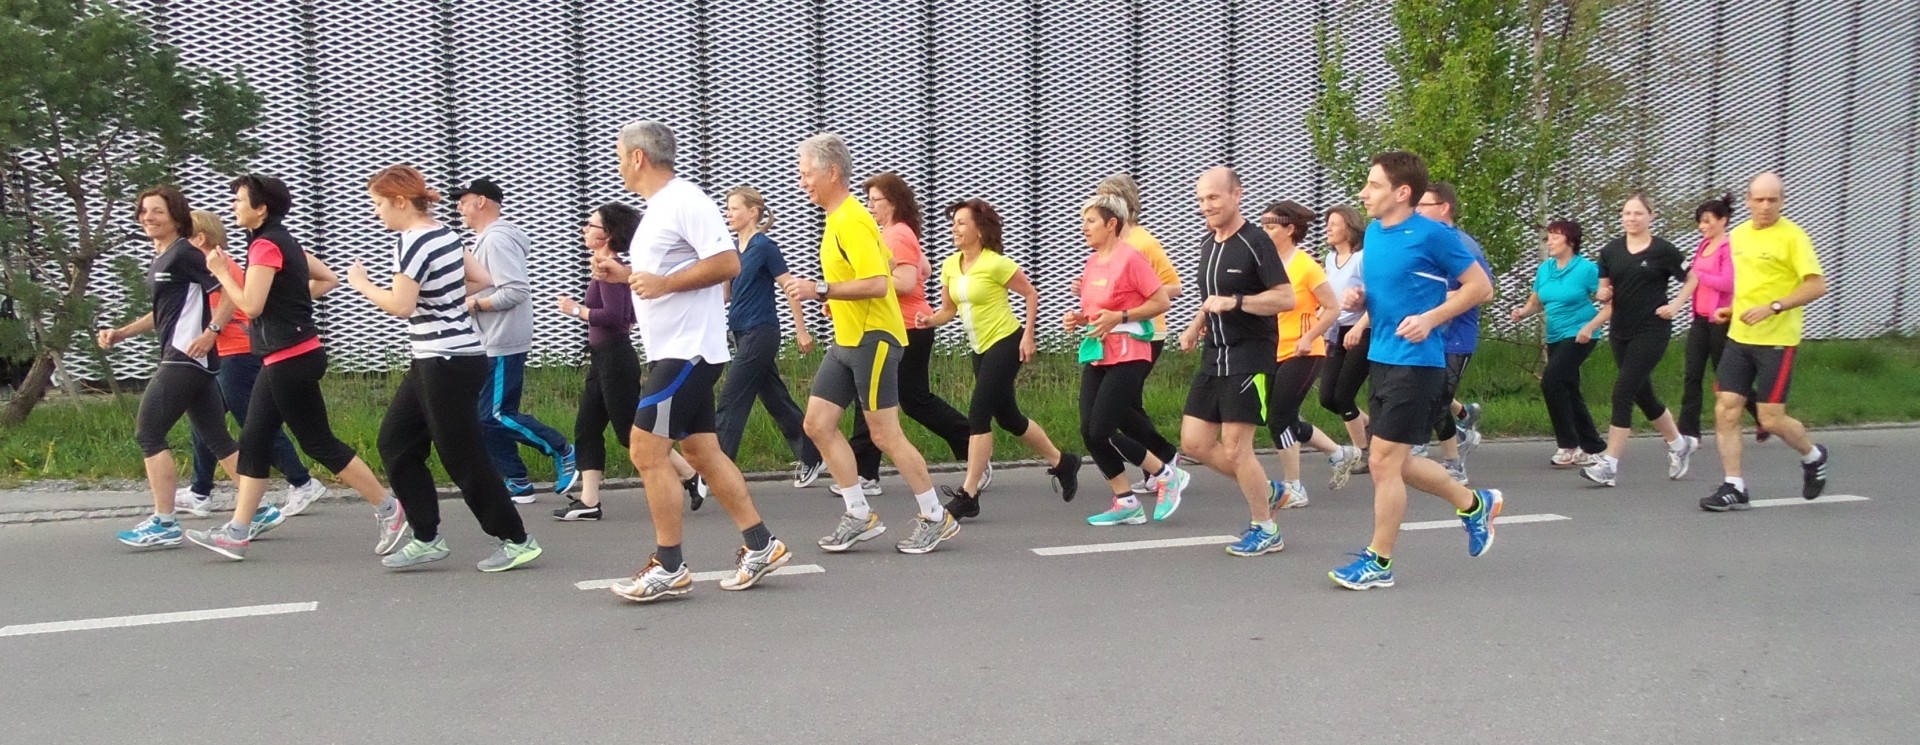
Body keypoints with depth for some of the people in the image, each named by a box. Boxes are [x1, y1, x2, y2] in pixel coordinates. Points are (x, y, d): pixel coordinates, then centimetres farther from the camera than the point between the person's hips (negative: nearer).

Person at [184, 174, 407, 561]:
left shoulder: (265, 244, -14)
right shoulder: (284, 241, 15)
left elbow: (250, 305, -18)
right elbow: (328, 279, 22)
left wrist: (221, 272, -6)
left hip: (291, 359, -10)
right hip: (282, 360, 10)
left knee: (319, 443, -4)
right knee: (253, 442, 10)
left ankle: (389, 510, 1)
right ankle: (237, 533, 15)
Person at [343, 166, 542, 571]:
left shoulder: (413, 240, -15)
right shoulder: (443, 232, 11)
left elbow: (401, 306, -21)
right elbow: (483, 280, 16)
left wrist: (361, 283, -5)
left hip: (447, 362, -10)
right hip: (436, 360, 10)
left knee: (463, 457, -2)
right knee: (395, 442, 13)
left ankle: (515, 540, 7)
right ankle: (427, 538, 17)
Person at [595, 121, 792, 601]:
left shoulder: (685, 201, -13)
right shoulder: (657, 207, 18)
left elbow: (727, 263, -20)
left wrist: (663, 283, -22)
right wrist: (626, 274, 13)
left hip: (689, 350, -10)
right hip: (673, 351, 10)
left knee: (646, 451, -8)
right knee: (702, 452, 11)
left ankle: (669, 569, 0)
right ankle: (760, 546, 16)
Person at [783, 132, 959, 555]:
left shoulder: (851, 222, -17)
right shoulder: (838, 218, 13)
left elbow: (879, 283, -26)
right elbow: (886, 264, 23)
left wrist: (822, 290, -25)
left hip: (873, 338, -10)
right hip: (846, 341, 10)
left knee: (884, 434, -3)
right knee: (818, 424, 6)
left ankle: (936, 518, 11)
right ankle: (860, 516, 13)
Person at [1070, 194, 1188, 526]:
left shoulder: (1130, 258, -11)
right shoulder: (1092, 262, 12)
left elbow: (1162, 301, -13)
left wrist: (1119, 317, -20)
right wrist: (1079, 318, 6)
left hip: (1127, 358, -8)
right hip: (1096, 357, 8)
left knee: (1101, 432, -12)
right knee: (1089, 432, 0)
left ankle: (1166, 474, 9)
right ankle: (1126, 502, 12)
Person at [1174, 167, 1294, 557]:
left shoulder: (1255, 242, -12)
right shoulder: (1207, 242, 12)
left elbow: (1286, 298, -18)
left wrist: (1235, 302, -25)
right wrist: (1196, 326, 14)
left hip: (1249, 356, -8)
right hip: (1214, 356, 8)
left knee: (1235, 448, -7)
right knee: (1194, 442, 7)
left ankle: (1266, 530, 11)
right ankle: (1263, 489, 26)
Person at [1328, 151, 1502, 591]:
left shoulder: (1432, 235, -12)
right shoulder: (1373, 233, 9)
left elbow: (1481, 287, -7)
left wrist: (1430, 319, -17)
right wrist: (1360, 298, 1)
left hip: (1416, 361, -8)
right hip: (1381, 358, 8)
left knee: (1384, 461, -5)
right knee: (1395, 463, 14)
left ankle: (1379, 562, 8)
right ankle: (1474, 504, 36)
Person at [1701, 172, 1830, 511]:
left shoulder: (1792, 236, -9)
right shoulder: (1738, 235, 10)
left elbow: (1817, 285, -15)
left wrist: (1773, 308, -23)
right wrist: (1732, 309, 10)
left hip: (1777, 340, -6)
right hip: (1739, 338, 6)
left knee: (1771, 419, -2)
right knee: (1726, 410, -3)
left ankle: (1813, 456, 30)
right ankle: (1734, 488, 4)